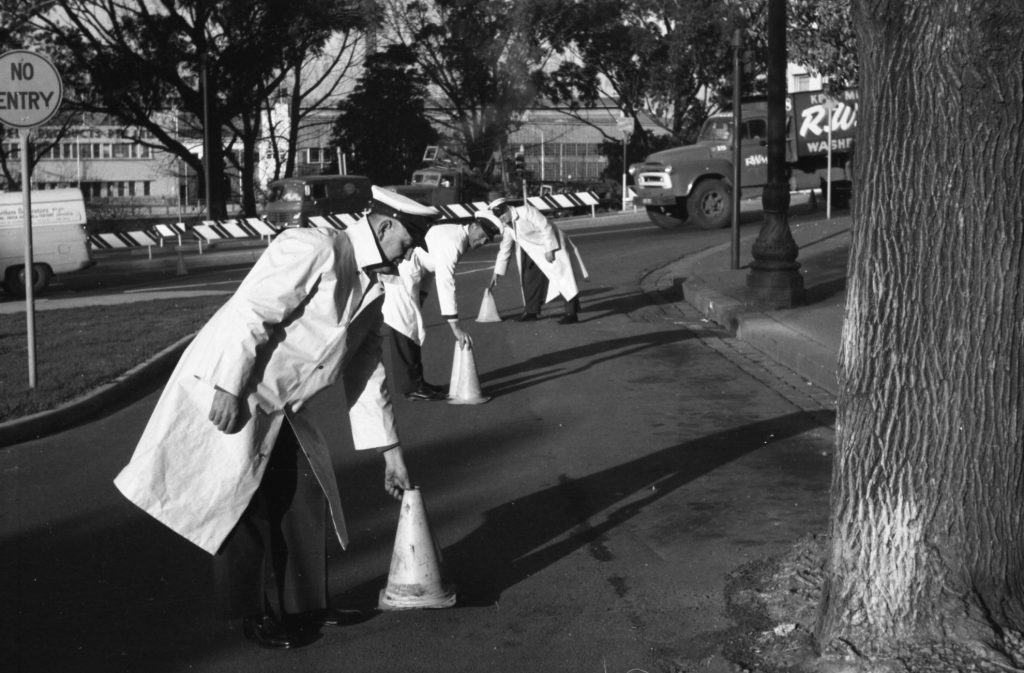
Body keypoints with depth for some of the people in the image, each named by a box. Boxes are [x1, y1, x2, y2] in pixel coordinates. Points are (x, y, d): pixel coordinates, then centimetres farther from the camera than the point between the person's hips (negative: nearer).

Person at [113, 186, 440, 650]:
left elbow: (368, 374, 12)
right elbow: (250, 313, -25)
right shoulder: (313, 250, -20)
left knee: (306, 500, 9)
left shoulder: (371, 289, 8)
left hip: (281, 404, 9)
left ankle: (303, 604, 24)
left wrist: (392, 454, 11)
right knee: (246, 509, -2)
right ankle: (253, 615, 13)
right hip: (225, 392, -9)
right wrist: (229, 390, -28)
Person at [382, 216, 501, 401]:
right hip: (400, 273, -11)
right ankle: (411, 388, -3)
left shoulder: (456, 236, 7)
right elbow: (445, 284, -28)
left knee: (414, 329, 15)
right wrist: (455, 327, -28)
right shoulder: (451, 240, -24)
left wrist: (420, 295, 8)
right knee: (406, 329, -7)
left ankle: (416, 383, 23)